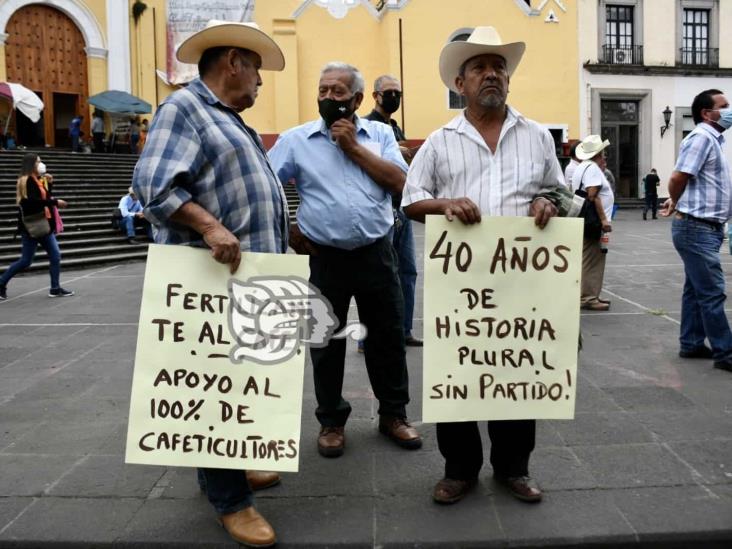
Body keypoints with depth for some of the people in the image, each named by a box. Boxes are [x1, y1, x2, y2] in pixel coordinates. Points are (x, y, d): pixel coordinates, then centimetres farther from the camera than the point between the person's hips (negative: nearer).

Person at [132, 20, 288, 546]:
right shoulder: (184, 108, -8)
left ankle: (231, 467, 32)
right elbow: (154, 183, -20)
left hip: (251, 277, 10)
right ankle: (230, 499, 8)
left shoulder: (233, 121, 22)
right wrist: (209, 227, -30)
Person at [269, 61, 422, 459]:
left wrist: (354, 148, -8)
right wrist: (287, 231, -2)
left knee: (388, 337, 11)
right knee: (326, 343, 9)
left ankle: (393, 414, 29)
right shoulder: (296, 139, 2)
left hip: (377, 254, 1)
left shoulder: (380, 134, 6)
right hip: (326, 258, -1)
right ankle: (331, 421, 26)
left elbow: (400, 183, -7)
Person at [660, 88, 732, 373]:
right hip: (697, 227, -10)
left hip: (703, 228, 10)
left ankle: (691, 344, 21)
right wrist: (677, 204, -3)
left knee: (696, 289, 13)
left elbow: (682, 181, 24)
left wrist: (676, 202, 9)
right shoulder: (702, 137, -13)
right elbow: (678, 177, -21)